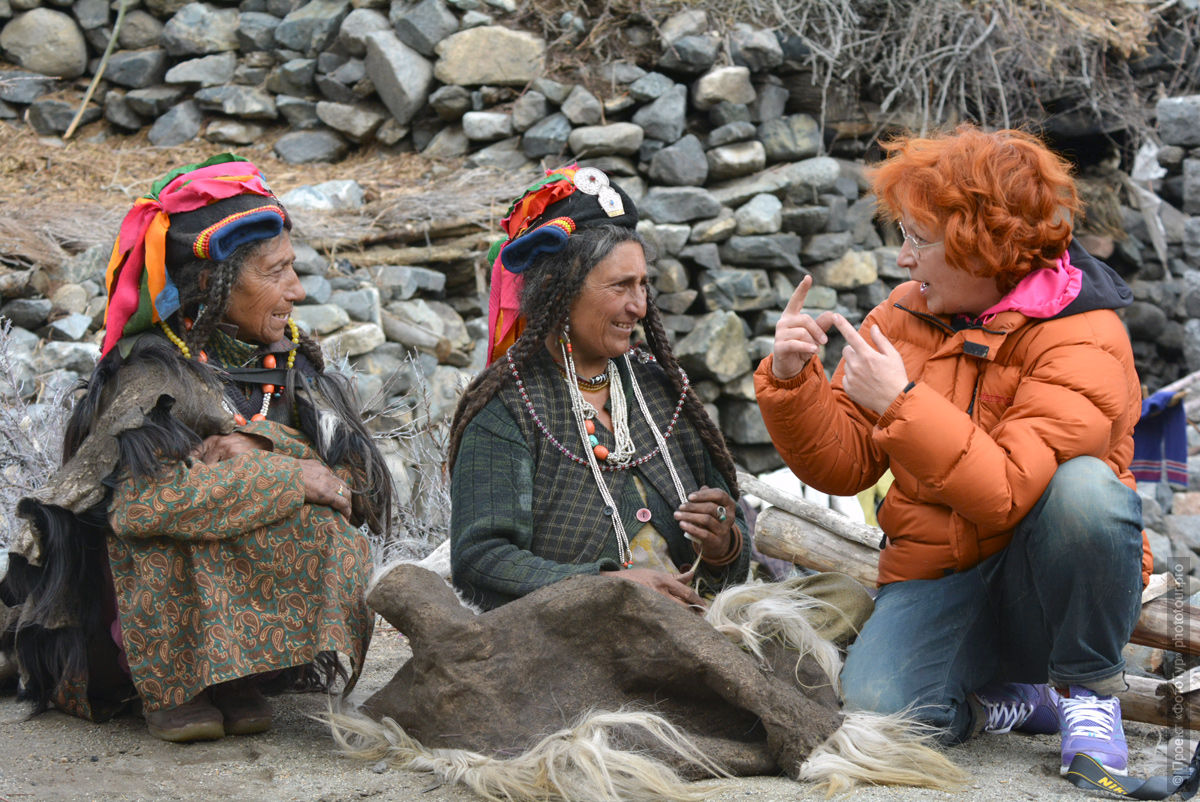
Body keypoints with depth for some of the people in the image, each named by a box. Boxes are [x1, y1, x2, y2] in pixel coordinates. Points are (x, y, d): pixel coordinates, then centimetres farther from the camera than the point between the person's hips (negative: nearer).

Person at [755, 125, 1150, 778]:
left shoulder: (1083, 338, -15)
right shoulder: (905, 314, 3)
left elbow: (1009, 495, -28)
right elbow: (844, 466, 2)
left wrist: (900, 402, -33)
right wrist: (791, 381, -14)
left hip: (1045, 583, -3)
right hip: (936, 575, 3)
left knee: (1087, 488, -36)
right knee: (877, 715, -27)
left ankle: (1088, 692, -10)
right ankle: (998, 701, 9)